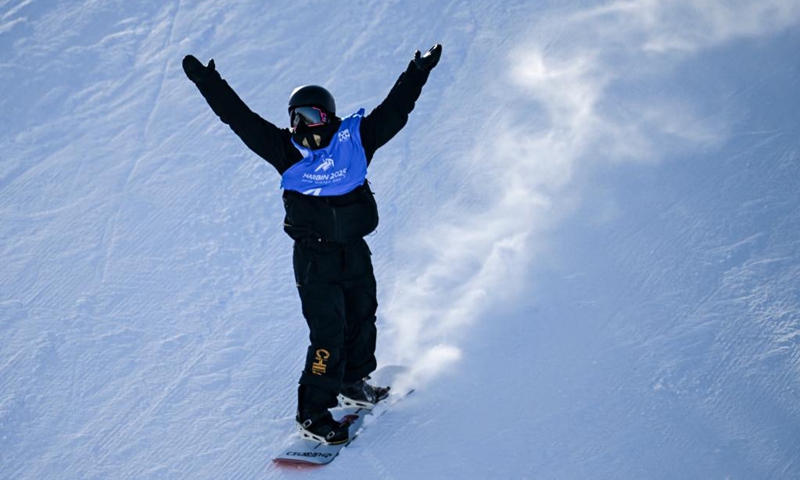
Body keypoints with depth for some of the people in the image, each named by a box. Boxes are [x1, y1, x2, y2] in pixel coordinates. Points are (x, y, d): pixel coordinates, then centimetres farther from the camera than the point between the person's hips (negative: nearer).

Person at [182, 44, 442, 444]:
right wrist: (208, 82, -10)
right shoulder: (287, 150, -8)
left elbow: (394, 111, 1)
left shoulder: (355, 139, -4)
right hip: (314, 260, -4)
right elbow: (240, 118, -8)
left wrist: (417, 73, 1)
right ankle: (312, 414, 2)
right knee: (328, 335, -9)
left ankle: (353, 383, 45)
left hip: (355, 253, 4)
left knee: (362, 321, 20)